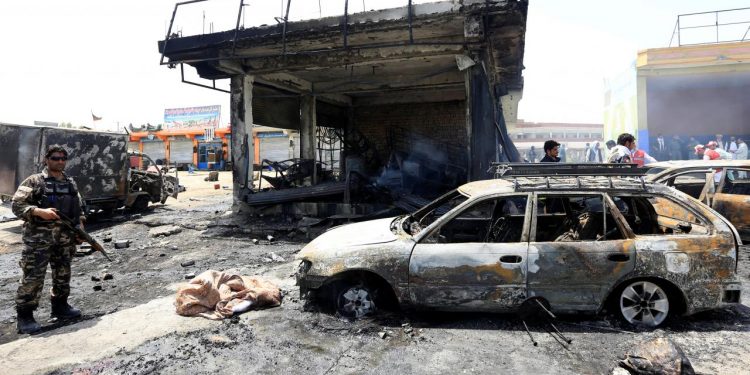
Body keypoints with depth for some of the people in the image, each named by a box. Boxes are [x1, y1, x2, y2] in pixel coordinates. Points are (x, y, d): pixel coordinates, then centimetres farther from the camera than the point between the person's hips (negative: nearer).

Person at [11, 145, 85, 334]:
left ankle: (60, 306, 29)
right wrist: (40, 212, -24)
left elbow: (79, 208, 19)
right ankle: (24, 316, 6)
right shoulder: (34, 181, -5)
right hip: (39, 237, -6)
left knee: (63, 274, 14)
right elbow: (17, 205, -10)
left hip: (65, 237, 6)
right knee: (32, 277, -4)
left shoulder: (71, 183, 12)